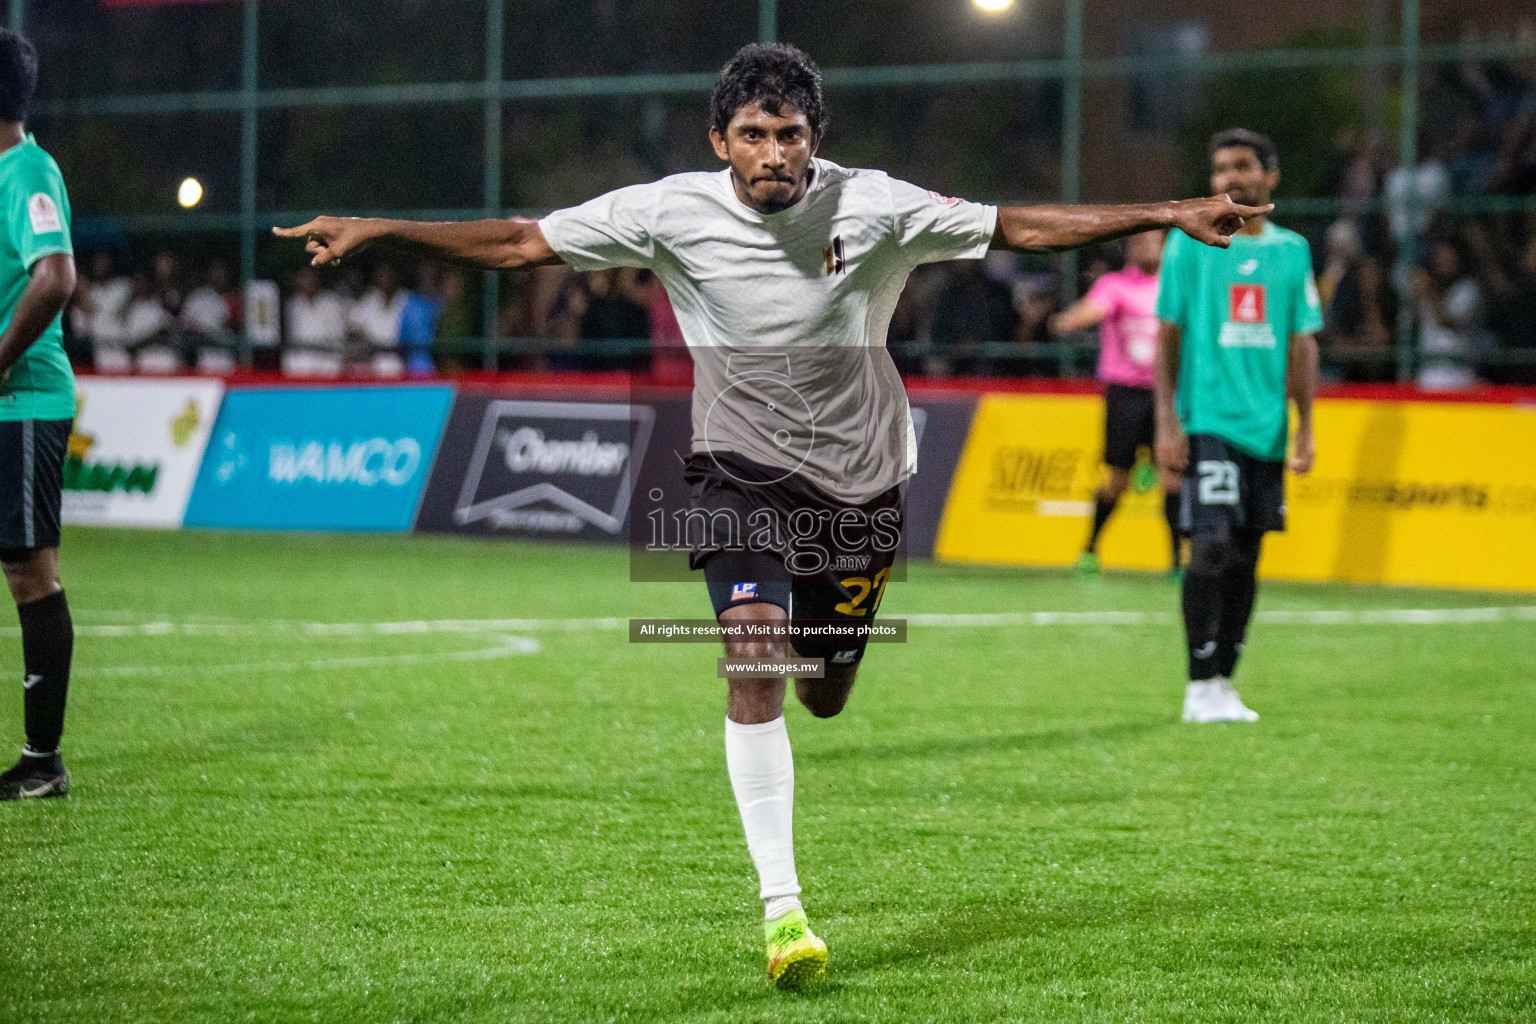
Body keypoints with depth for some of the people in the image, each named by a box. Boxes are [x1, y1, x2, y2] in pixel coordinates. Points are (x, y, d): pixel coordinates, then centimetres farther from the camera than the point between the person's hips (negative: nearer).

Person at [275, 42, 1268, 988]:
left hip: (860, 479, 1)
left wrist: (1170, 214, -10)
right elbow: (521, 242, -8)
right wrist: (377, 231, -15)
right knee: (755, 657, -22)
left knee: (824, 698, 11)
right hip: (743, 469, -1)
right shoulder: (672, 212, -12)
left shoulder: (873, 206, -12)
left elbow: (1017, 226, -6)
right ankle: (782, 905, -18)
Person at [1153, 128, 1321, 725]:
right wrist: (1167, 422, -7)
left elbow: (1302, 343, 13)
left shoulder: (1291, 250, 10)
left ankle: (1224, 682, 15)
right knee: (1211, 549, -13)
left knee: (1246, 558, 6)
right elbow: (1166, 335, 0)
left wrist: (1306, 428, 6)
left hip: (1265, 425, 4)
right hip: (1207, 422, -4)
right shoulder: (1190, 242, 1)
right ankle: (1201, 688, -7)